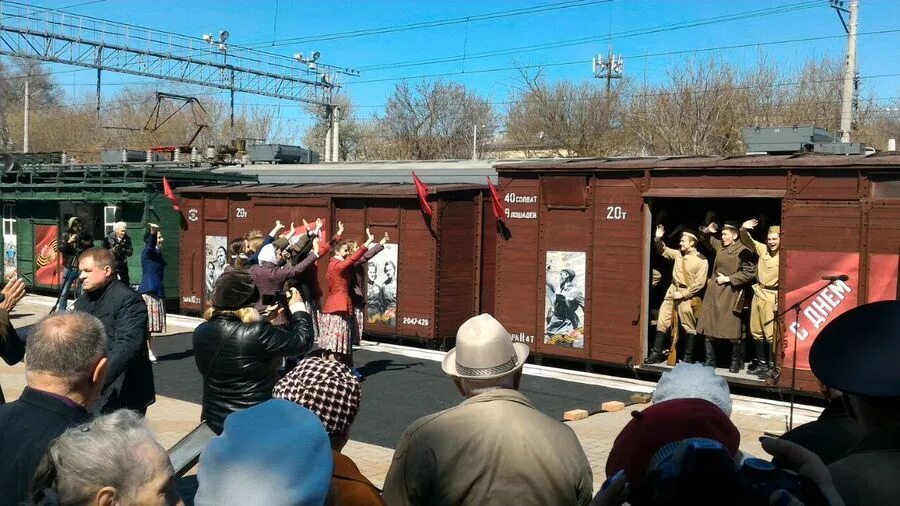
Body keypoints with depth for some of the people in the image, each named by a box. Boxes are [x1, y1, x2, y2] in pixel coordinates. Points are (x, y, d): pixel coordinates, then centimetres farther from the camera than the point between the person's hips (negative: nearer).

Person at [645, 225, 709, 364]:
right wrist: (658, 239, 0)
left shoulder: (702, 261, -11)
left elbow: (699, 283, -14)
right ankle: (657, 353, 11)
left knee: (689, 328, 3)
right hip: (672, 291, 6)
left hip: (687, 296, -6)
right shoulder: (678, 254, 6)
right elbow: (663, 251, 20)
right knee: (662, 322, 5)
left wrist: (683, 294, -16)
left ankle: (688, 359, 11)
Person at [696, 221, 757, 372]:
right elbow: (708, 239, 28)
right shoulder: (720, 246, 10)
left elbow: (749, 272, -13)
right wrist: (706, 231, 6)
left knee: (732, 330, -1)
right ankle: (710, 361, 16)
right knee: (708, 328, 6)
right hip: (713, 292, 7)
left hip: (730, 294, -7)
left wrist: (728, 279, -13)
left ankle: (736, 361, 15)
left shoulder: (743, 251, -10)